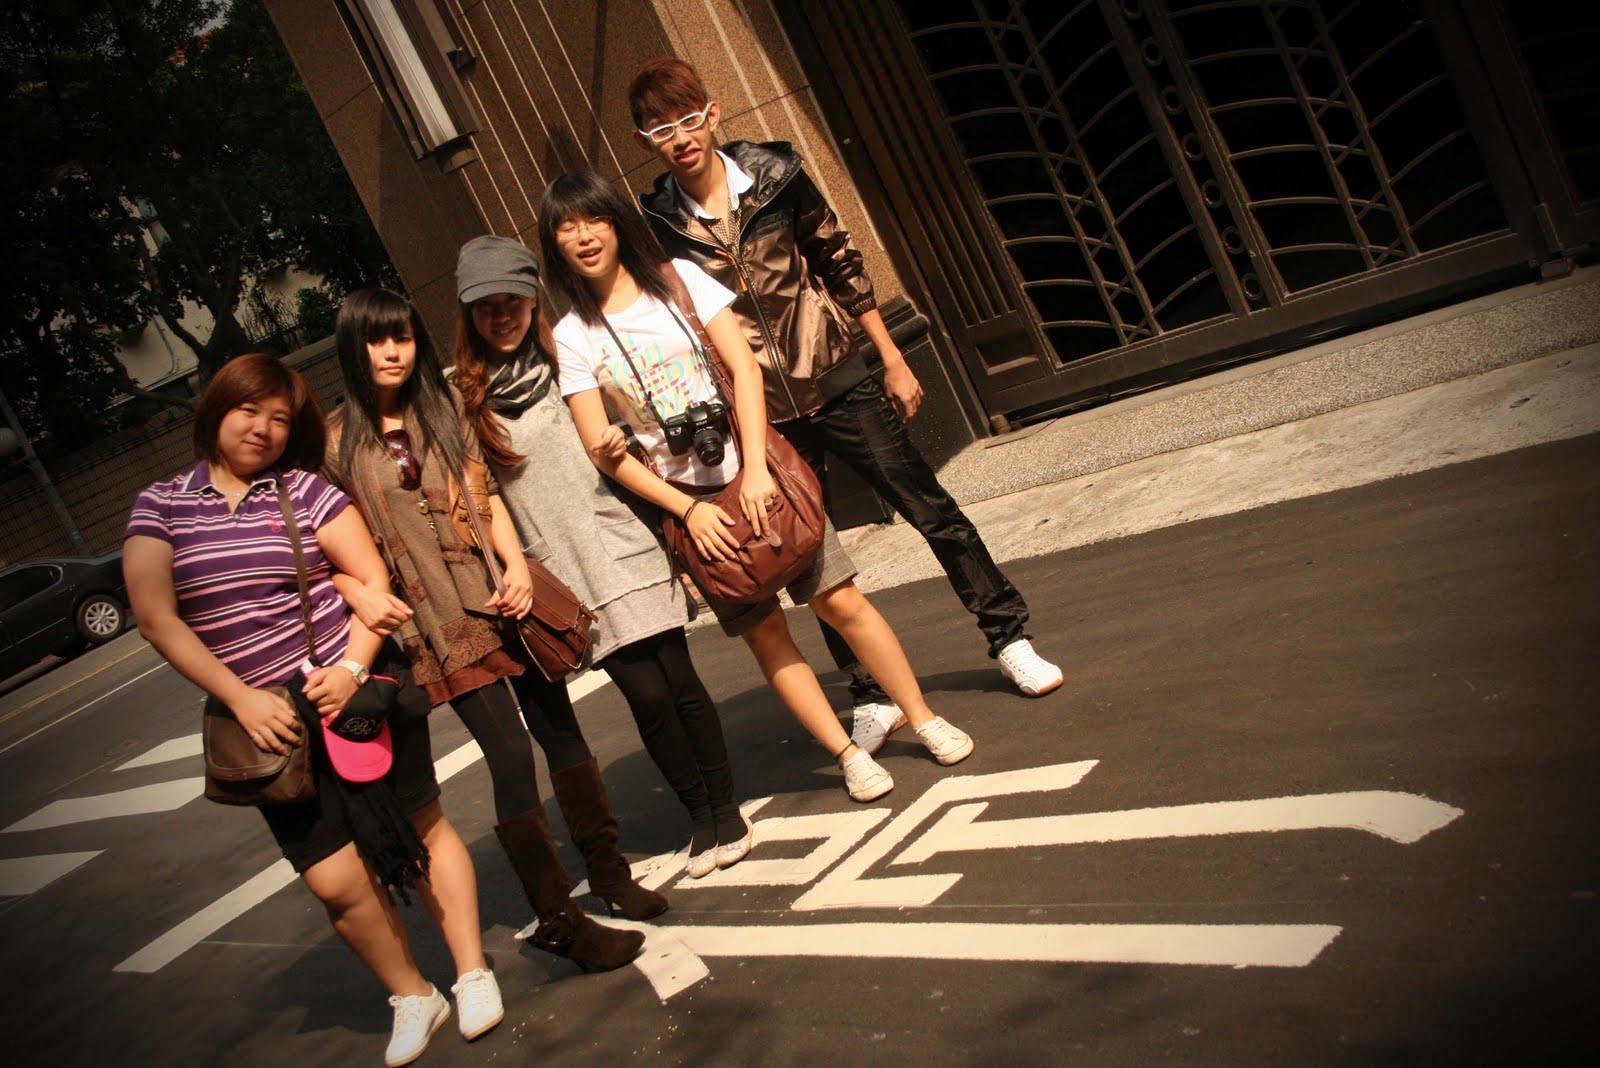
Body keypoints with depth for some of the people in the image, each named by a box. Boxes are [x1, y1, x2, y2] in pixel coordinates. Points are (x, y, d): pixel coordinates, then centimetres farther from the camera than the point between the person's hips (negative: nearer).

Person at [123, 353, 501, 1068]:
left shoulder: (305, 492, 1)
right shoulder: (159, 508, 4)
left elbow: (375, 580, -2)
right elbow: (157, 619, -3)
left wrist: (352, 668, -16)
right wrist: (240, 698, -11)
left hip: (353, 687, 0)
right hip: (269, 718, 1)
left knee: (422, 827, 2)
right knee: (333, 878, -3)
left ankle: (472, 975, 20)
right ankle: (411, 998, 19)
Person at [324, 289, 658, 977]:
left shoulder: (444, 409, 10)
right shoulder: (336, 440, 0)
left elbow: (486, 494, 6)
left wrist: (517, 564, -8)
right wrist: (358, 595, -17)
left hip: (502, 594, 4)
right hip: (437, 621, -4)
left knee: (558, 728, 7)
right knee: (511, 756, -8)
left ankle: (608, 871, 25)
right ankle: (558, 920, 4)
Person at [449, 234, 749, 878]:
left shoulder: (566, 362, 4)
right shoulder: (461, 394, 1)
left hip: (622, 545, 1)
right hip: (561, 571, -1)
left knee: (679, 680, 0)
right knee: (647, 695, -2)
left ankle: (727, 812, 17)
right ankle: (700, 818, 19)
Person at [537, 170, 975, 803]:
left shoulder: (677, 278, 1)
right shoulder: (571, 338, -2)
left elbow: (743, 367, -5)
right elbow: (601, 448, -5)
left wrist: (756, 469, -15)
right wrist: (687, 508, -12)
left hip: (751, 471, 0)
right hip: (683, 500, 0)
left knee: (841, 602, 0)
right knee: (765, 636, 2)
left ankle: (926, 720, 13)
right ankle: (850, 756, 13)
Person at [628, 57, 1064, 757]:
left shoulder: (776, 176, -4)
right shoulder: (657, 229, -6)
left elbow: (842, 267, 4)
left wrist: (892, 360, 6)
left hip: (836, 382, 0)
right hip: (762, 414, 0)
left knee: (930, 509, 4)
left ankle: (1009, 638, 20)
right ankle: (873, 699, 20)